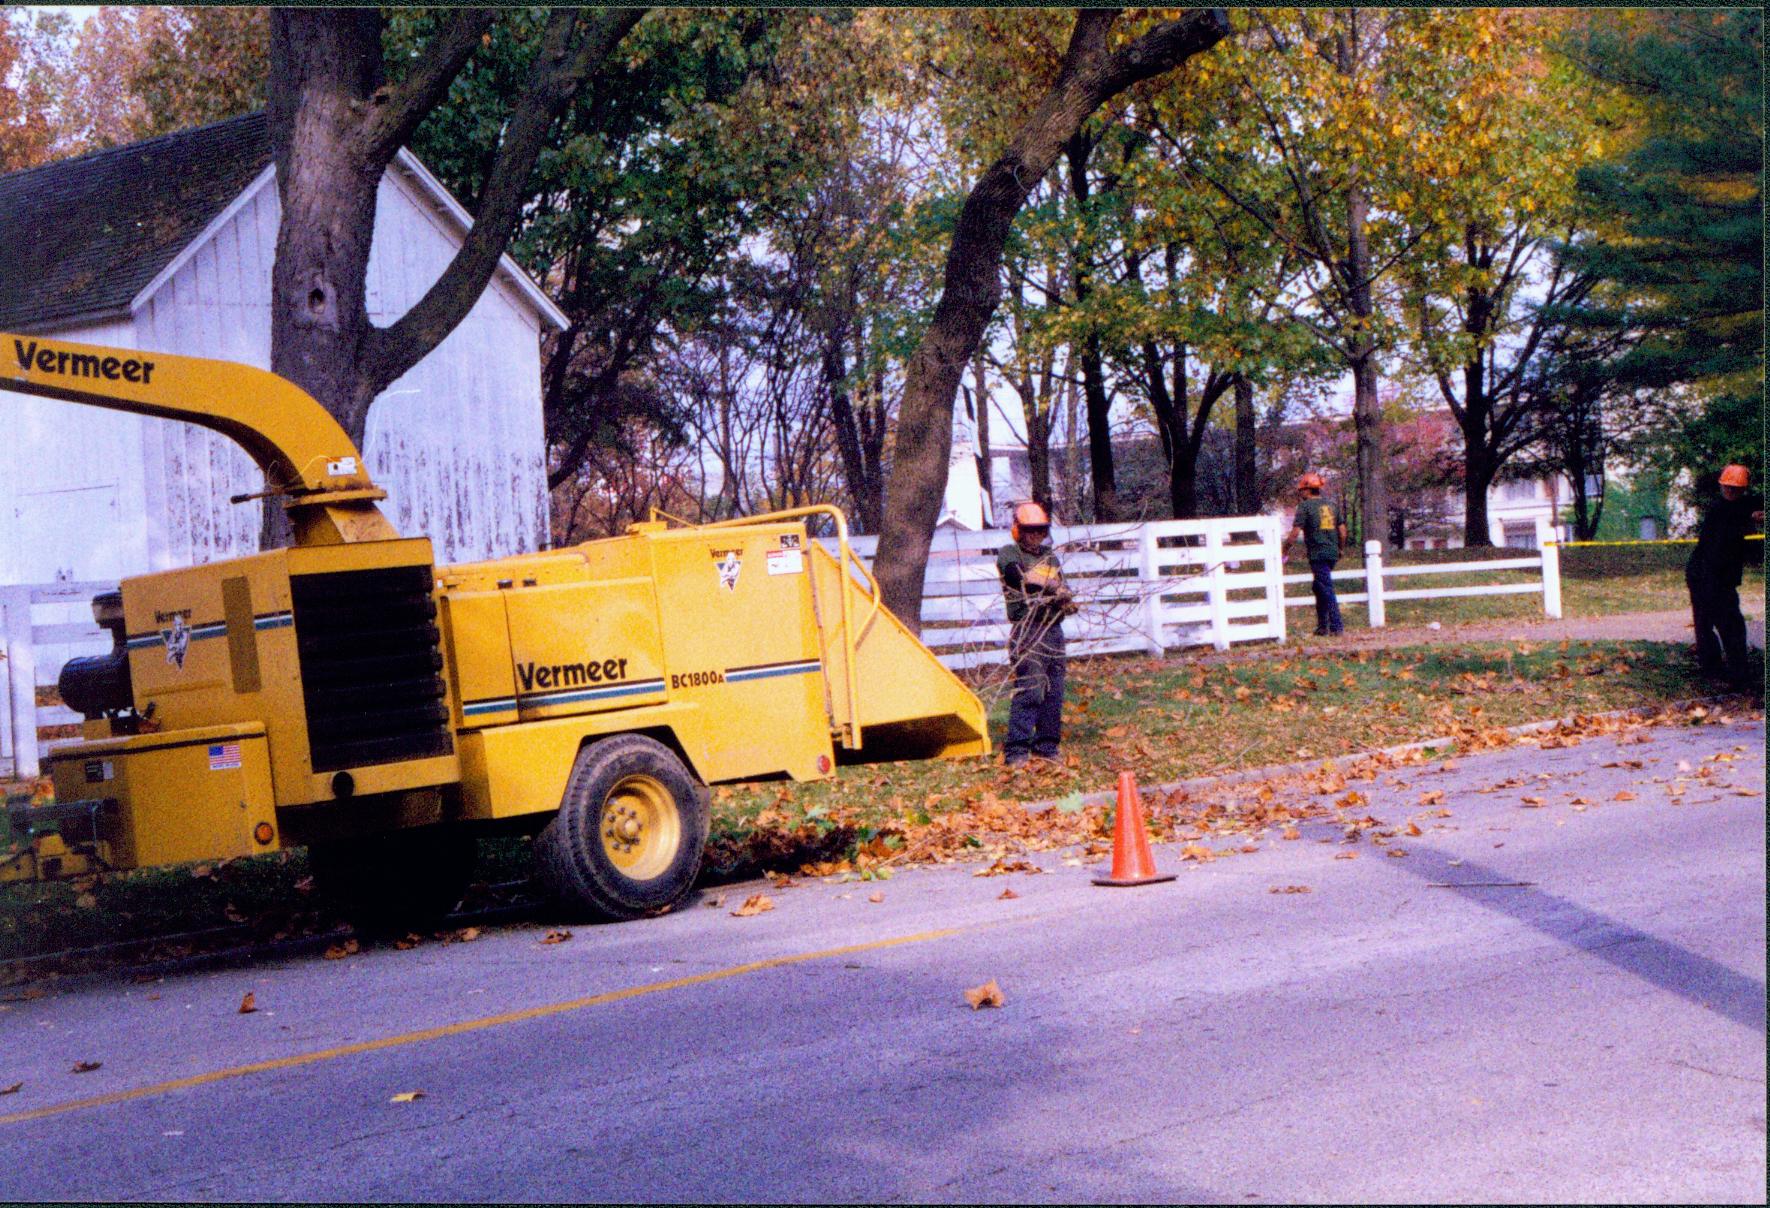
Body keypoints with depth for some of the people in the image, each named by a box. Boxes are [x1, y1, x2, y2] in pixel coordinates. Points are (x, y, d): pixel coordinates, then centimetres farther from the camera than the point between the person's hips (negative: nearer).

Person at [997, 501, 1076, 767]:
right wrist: (1051, 587, -27)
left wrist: (1068, 603, 1)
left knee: (1054, 691, 7)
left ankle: (1045, 747, 15)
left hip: (1053, 628, 7)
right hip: (1027, 630, -7)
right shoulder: (1009, 553, 1)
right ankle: (1015, 752, -13)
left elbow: (1061, 591, 25)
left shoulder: (1050, 557, 22)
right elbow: (1018, 576, -19)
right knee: (1029, 690, -14)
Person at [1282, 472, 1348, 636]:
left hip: (1317, 554, -7)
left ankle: (1336, 626, -10)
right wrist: (1339, 548, 27)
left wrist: (1285, 550, -1)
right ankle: (1322, 626, 20)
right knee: (1319, 588, 18)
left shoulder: (1305, 506, -7)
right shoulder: (1330, 505, 13)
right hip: (1332, 553, 7)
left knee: (1326, 590, -6)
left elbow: (1296, 532, -12)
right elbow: (1342, 530, 14)